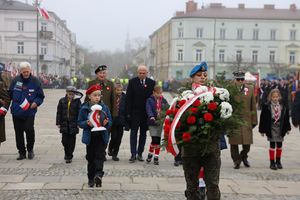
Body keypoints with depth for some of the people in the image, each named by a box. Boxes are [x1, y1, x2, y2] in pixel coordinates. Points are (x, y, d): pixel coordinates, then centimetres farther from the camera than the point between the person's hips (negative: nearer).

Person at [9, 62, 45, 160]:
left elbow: (41, 96, 3)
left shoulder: (35, 81, -2)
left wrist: (36, 102, -13)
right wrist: (14, 100, 3)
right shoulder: (15, 80, 2)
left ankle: (30, 150, 10)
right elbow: (10, 93, 15)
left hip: (29, 112, -2)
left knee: (29, 130, -13)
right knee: (18, 132, 7)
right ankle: (21, 152, 20)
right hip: (16, 111, 3)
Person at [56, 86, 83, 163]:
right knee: (64, 140, 6)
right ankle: (67, 153, 30)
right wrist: (58, 123, 2)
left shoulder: (77, 101, -2)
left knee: (72, 141, 2)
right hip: (64, 124, 2)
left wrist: (79, 123, -5)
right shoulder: (62, 101, 2)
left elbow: (79, 113, -1)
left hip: (73, 124, -2)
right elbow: (59, 112, 6)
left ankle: (69, 156, 10)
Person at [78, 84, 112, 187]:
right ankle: (91, 178, 17)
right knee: (90, 158, 8)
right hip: (90, 137, 0)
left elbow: (110, 121, 7)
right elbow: (80, 123, 1)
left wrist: (106, 123, -15)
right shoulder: (84, 108, -1)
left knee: (99, 156, -12)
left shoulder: (104, 107, 3)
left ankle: (98, 174, -23)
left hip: (101, 137, 0)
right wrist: (87, 123, -18)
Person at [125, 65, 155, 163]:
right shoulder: (132, 82, 0)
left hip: (146, 113, 2)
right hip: (135, 112, -1)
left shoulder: (152, 83, 3)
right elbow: (128, 98, -2)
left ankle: (140, 153, 17)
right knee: (133, 133, -1)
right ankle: (133, 154, -1)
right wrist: (128, 112, -8)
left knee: (143, 134, 8)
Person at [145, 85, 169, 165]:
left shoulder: (163, 101, 10)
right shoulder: (150, 100, -1)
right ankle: (150, 154, 15)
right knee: (154, 139, -9)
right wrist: (152, 118, -27)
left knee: (158, 140, 5)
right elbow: (149, 110, -13)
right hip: (153, 122, -3)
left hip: (160, 122, 3)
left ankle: (156, 157, 15)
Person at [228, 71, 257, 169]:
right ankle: (236, 160, 19)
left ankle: (244, 157, 32)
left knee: (247, 142, 5)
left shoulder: (250, 89, 8)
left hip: (246, 120, 2)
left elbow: (253, 106, 10)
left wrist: (254, 120, 7)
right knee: (234, 142, 2)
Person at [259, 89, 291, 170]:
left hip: (280, 128, 3)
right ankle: (272, 162, 8)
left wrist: (287, 128, 9)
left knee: (279, 145, 11)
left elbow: (286, 118, 9)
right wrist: (262, 130, -6)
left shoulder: (283, 106, 1)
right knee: (272, 145, 0)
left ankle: (278, 161, 26)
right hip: (271, 128, -3)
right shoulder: (266, 106, -8)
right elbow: (263, 118, -5)